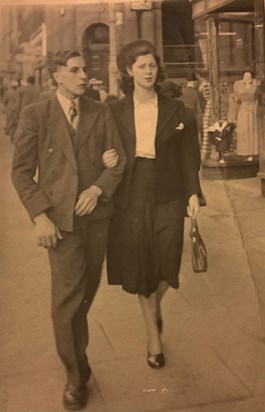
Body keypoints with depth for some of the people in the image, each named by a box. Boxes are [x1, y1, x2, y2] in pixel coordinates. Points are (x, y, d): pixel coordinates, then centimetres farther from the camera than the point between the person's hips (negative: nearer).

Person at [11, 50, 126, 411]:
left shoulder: (100, 112, 6)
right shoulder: (35, 115, -2)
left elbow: (118, 160, 6)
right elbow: (22, 171, -3)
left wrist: (99, 188, -13)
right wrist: (40, 215, -11)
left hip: (96, 214, 3)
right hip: (60, 217, -3)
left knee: (86, 291, 14)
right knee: (67, 295, -5)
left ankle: (74, 352, 41)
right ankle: (76, 376, 12)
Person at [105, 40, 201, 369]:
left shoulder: (175, 109, 3)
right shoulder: (115, 111, 3)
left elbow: (186, 155, 3)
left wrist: (194, 193, -4)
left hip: (168, 197, 0)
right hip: (131, 197, 0)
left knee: (167, 266, 1)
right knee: (139, 267, 6)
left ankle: (155, 304, 38)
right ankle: (153, 335, 26)